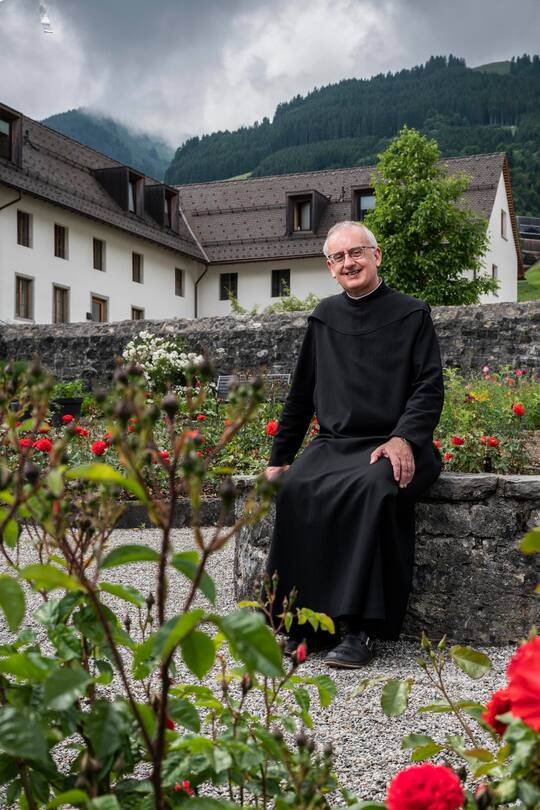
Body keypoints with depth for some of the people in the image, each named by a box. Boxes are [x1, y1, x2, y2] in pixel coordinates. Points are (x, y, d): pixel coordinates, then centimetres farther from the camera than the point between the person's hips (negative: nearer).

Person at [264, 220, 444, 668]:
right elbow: (301, 394, 20)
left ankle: (360, 628, -31)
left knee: (374, 488, -37)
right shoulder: (324, 317, 17)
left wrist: (404, 438, -20)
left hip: (390, 446, -3)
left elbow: (429, 387, -2)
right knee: (296, 489, -29)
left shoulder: (412, 314, 6)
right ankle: (304, 621, -22)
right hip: (334, 443, 3)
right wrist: (279, 457, 15)